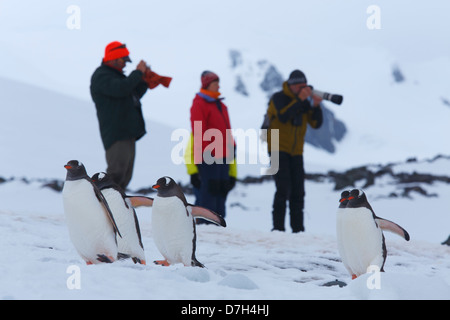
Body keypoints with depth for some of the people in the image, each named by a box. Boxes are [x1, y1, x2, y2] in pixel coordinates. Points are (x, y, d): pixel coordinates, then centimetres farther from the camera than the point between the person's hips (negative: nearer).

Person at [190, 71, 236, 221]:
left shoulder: (219, 104, 19)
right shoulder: (199, 103, -7)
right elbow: (199, 130, -13)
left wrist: (231, 145, 17)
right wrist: (206, 150, -18)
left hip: (222, 154, 9)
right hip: (208, 156, -9)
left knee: (221, 187, 9)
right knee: (209, 187, -8)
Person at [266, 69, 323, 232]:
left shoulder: (305, 100, 10)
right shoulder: (279, 98, -6)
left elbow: (316, 124, 2)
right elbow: (283, 116, -25)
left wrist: (315, 106, -13)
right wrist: (300, 101, -26)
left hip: (296, 151, 6)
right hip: (279, 149, -6)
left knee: (298, 191, 4)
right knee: (283, 188, -14)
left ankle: (298, 228, 9)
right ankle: (278, 227, -11)